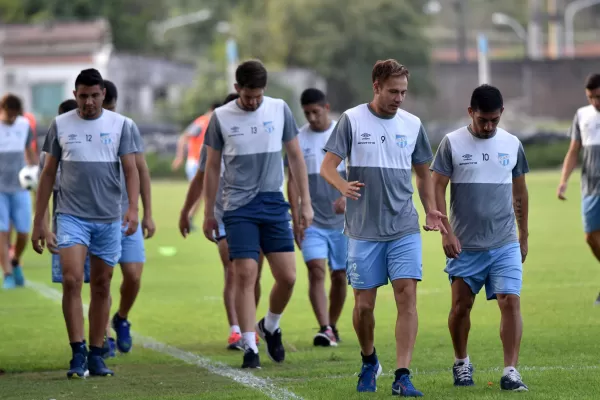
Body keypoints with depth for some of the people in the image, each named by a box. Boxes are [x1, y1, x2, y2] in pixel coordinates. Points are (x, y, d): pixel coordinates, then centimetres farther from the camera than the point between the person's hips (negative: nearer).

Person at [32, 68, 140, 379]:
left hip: (109, 219, 1)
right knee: (72, 280, -15)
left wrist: (133, 208, -17)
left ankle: (96, 356, 15)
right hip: (71, 216, -1)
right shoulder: (61, 125, 5)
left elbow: (131, 170, 0)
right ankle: (78, 353, -12)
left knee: (101, 287, 6)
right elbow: (48, 174, 9)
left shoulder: (121, 125, 4)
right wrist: (38, 221, 7)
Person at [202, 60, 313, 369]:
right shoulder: (221, 117, -1)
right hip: (238, 207, -2)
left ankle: (271, 326, 25)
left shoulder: (280, 110, 2)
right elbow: (212, 167, 7)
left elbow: (295, 156, 10)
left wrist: (306, 202, 7)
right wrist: (209, 213, 7)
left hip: (274, 204, 2)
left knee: (287, 276, -2)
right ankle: (250, 347, -2)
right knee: (245, 275, -9)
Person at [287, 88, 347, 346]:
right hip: (312, 222, 0)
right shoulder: (298, 139, 1)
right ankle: (325, 329, -22)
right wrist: (296, 220, -5)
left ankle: (332, 327, 22)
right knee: (316, 271, -16)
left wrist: (347, 197, -24)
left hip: (342, 221, 0)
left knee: (339, 276, 5)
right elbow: (293, 181, 3)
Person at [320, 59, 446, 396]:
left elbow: (423, 172, 19)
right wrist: (344, 186, -26)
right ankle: (369, 362, 30)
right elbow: (328, 166, -4)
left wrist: (431, 210, 4)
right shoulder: (352, 120, -1)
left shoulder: (412, 124, 7)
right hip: (363, 229, -1)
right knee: (364, 304, 3)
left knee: (407, 295, -12)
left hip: (405, 228, 1)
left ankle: (402, 376, -11)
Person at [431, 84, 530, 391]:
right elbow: (437, 188, -4)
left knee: (510, 302, -11)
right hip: (465, 245, -1)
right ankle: (461, 363, 29)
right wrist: (446, 232, -11)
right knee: (461, 306, 8)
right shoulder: (452, 143, -3)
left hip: (505, 244, 1)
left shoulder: (512, 144, 6)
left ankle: (510, 371, -11)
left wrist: (523, 235, 17)